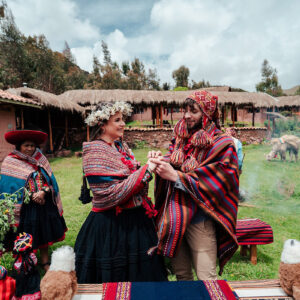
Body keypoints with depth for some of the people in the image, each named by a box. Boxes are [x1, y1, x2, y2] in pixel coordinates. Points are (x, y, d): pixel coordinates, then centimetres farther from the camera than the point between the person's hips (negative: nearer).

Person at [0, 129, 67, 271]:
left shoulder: (40, 159, 6)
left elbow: (50, 180, 4)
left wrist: (43, 192, -15)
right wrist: (32, 197, -14)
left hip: (44, 204, 4)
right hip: (24, 208, -4)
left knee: (44, 235, 12)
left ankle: (45, 262, 27)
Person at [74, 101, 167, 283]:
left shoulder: (121, 146, 8)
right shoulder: (95, 151, -15)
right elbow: (112, 194, -22)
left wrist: (152, 164, -3)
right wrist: (146, 170, -21)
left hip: (136, 220, 8)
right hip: (112, 225, -7)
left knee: (144, 275, 19)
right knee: (114, 277, 9)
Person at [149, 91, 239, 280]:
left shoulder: (221, 145, -11)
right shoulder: (181, 136, 7)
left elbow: (214, 185, -17)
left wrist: (175, 176, -22)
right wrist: (161, 161, -10)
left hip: (199, 219, -5)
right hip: (173, 215, 5)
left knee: (207, 280, 5)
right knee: (181, 274, 19)